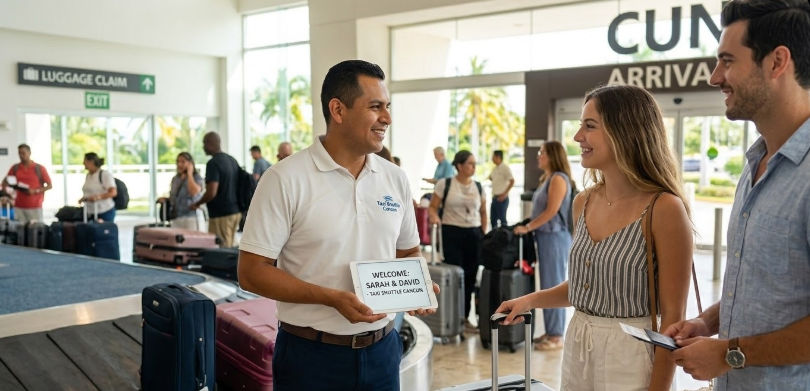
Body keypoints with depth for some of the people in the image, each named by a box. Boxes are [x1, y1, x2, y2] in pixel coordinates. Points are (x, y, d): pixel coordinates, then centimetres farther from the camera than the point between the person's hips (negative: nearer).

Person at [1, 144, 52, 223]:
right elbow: (5, 182, 16)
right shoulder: (15, 168, 9)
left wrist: (35, 191, -12)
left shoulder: (39, 168, 1)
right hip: (19, 207, 2)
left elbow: (49, 186, 1)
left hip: (35, 207, -2)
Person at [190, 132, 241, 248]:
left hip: (221, 215, -8)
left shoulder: (213, 163, -16)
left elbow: (211, 193, -23)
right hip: (235, 211, 8)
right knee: (229, 249, 15)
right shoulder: (233, 160, 10)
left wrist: (197, 204, -6)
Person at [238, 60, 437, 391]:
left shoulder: (395, 179, 4)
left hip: (381, 350, 5)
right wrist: (332, 298, -21)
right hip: (312, 355, -4)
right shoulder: (286, 179, -12)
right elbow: (251, 271, -12)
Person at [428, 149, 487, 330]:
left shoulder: (478, 187, 11)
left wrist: (483, 233, 10)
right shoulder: (445, 184, 0)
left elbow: (483, 212, 18)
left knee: (470, 277, 3)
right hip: (452, 233, -4)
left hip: (474, 234, 4)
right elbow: (432, 207, 2)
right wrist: (434, 216, -19)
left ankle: (464, 317, 15)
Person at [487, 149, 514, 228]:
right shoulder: (495, 169, 13)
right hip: (494, 197, 8)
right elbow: (490, 178, 29)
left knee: (502, 219, -5)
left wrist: (505, 194, -17)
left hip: (502, 198, -8)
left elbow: (512, 181, -18)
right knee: (493, 219, 13)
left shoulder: (505, 168, -11)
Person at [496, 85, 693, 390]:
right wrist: (531, 300, 3)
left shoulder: (664, 208, -16)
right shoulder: (584, 202, 2)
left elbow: (673, 316, -14)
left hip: (630, 356, -6)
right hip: (576, 349, 6)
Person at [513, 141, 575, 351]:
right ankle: (550, 331, 19)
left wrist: (527, 227, -14)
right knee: (547, 286, 12)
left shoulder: (558, 179, -11)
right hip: (545, 237, 9)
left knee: (553, 286, -4)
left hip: (554, 237, -9)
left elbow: (551, 211, -18)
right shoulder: (547, 178, 17)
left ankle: (557, 336, 2)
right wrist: (528, 227, 12)